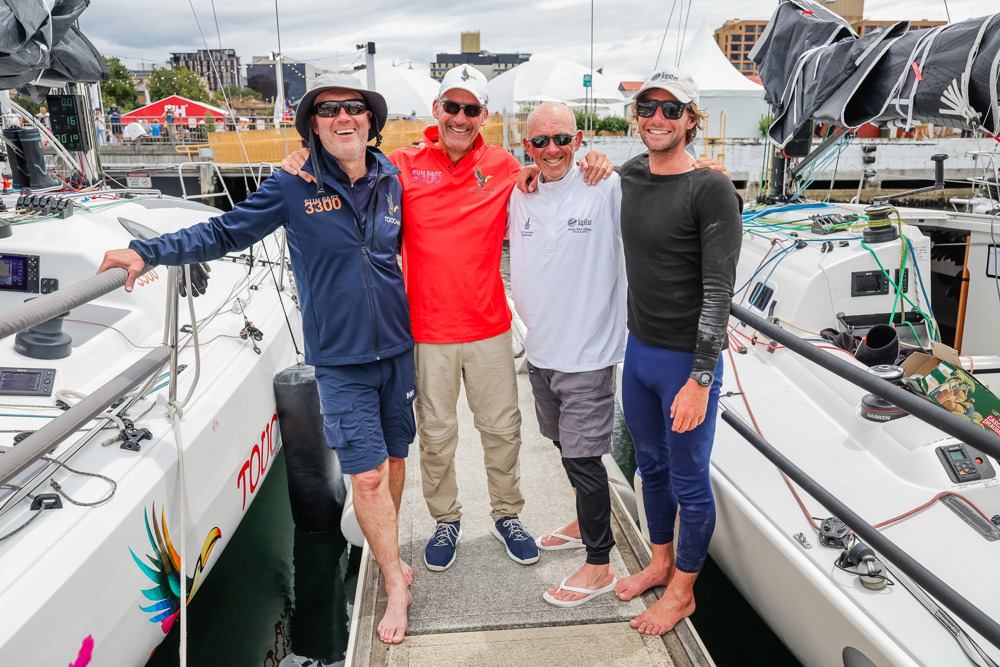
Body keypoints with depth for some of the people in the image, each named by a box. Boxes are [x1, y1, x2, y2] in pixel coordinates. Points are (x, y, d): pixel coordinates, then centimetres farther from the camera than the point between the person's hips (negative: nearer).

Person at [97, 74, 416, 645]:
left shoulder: (394, 179, 3)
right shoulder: (294, 186, -5)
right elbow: (225, 233, -1)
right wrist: (148, 251, -8)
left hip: (398, 345, 3)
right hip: (340, 356, -3)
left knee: (394, 455, 14)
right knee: (366, 474, -3)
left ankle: (387, 552, 39)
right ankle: (396, 584, 16)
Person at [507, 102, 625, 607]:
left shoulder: (607, 190, -12)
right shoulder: (518, 195, 5)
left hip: (587, 351, -6)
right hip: (540, 347, 7)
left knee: (582, 455, 0)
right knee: (565, 443, 22)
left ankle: (599, 566, 18)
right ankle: (586, 523, 46)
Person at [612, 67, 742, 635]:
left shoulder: (712, 190, -15)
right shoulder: (630, 175, 5)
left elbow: (719, 291, -19)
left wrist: (700, 378, -22)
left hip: (687, 360, -6)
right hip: (639, 351, 7)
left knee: (690, 482, 8)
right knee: (652, 467, 21)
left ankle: (682, 591, 28)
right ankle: (661, 562, 42)